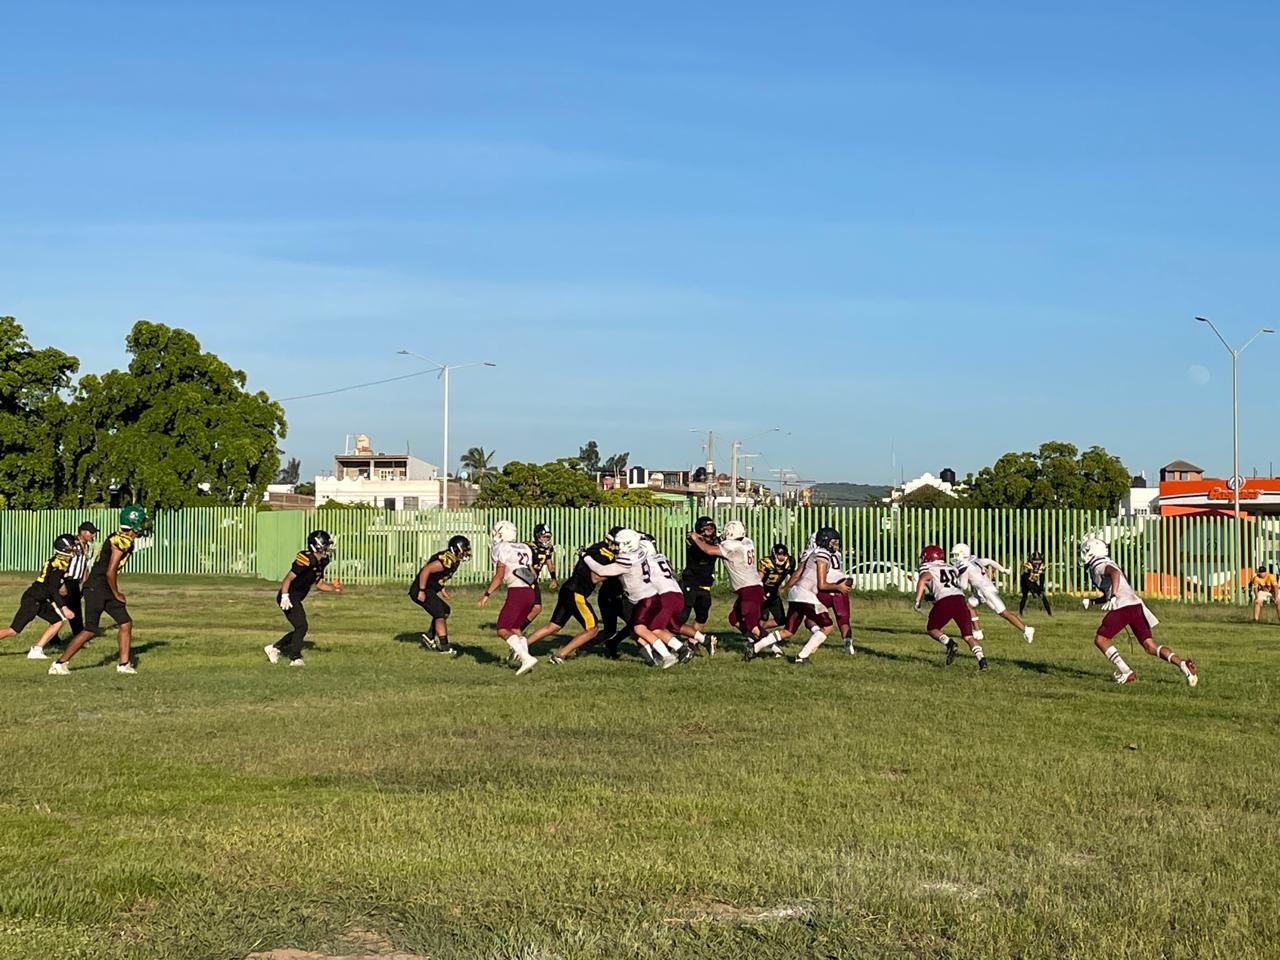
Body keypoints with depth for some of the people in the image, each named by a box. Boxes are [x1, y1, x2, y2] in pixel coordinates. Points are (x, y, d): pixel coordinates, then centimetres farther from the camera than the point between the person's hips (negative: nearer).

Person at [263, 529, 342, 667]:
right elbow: (288, 578, -24)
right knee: (301, 626, -12)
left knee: (300, 628, 13)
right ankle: (295, 658, -5)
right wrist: (284, 597, -32)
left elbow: (319, 584, 18)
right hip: (288, 598, -10)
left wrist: (334, 589, 2)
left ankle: (274, 648, 25)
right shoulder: (306, 560, -21)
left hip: (296, 599, 10)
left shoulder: (321, 563, 7)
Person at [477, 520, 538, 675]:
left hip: (516, 592, -8)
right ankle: (520, 657, 5)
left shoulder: (501, 548, -2)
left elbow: (499, 575, -10)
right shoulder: (525, 548, 19)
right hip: (529, 592, 8)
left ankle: (526, 658, -20)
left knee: (503, 630, -5)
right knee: (515, 628, 20)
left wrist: (486, 595, -9)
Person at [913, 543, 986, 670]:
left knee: (931, 629, 17)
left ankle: (949, 643, -9)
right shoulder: (952, 568, 29)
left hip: (944, 602, -4)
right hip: (960, 599, 4)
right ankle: (981, 659, -15)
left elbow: (922, 580, -9)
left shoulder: (928, 570, 13)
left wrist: (917, 601, -11)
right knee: (968, 635, 6)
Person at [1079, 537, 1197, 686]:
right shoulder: (1107, 564, 28)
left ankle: (1125, 672, -8)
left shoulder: (1099, 566, 0)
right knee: (1150, 646, 6)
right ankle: (1182, 664, -11)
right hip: (1136, 605, 9)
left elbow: (1115, 573, -24)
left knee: (1100, 640, 3)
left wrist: (1112, 597, -30)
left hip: (1123, 606, -9)